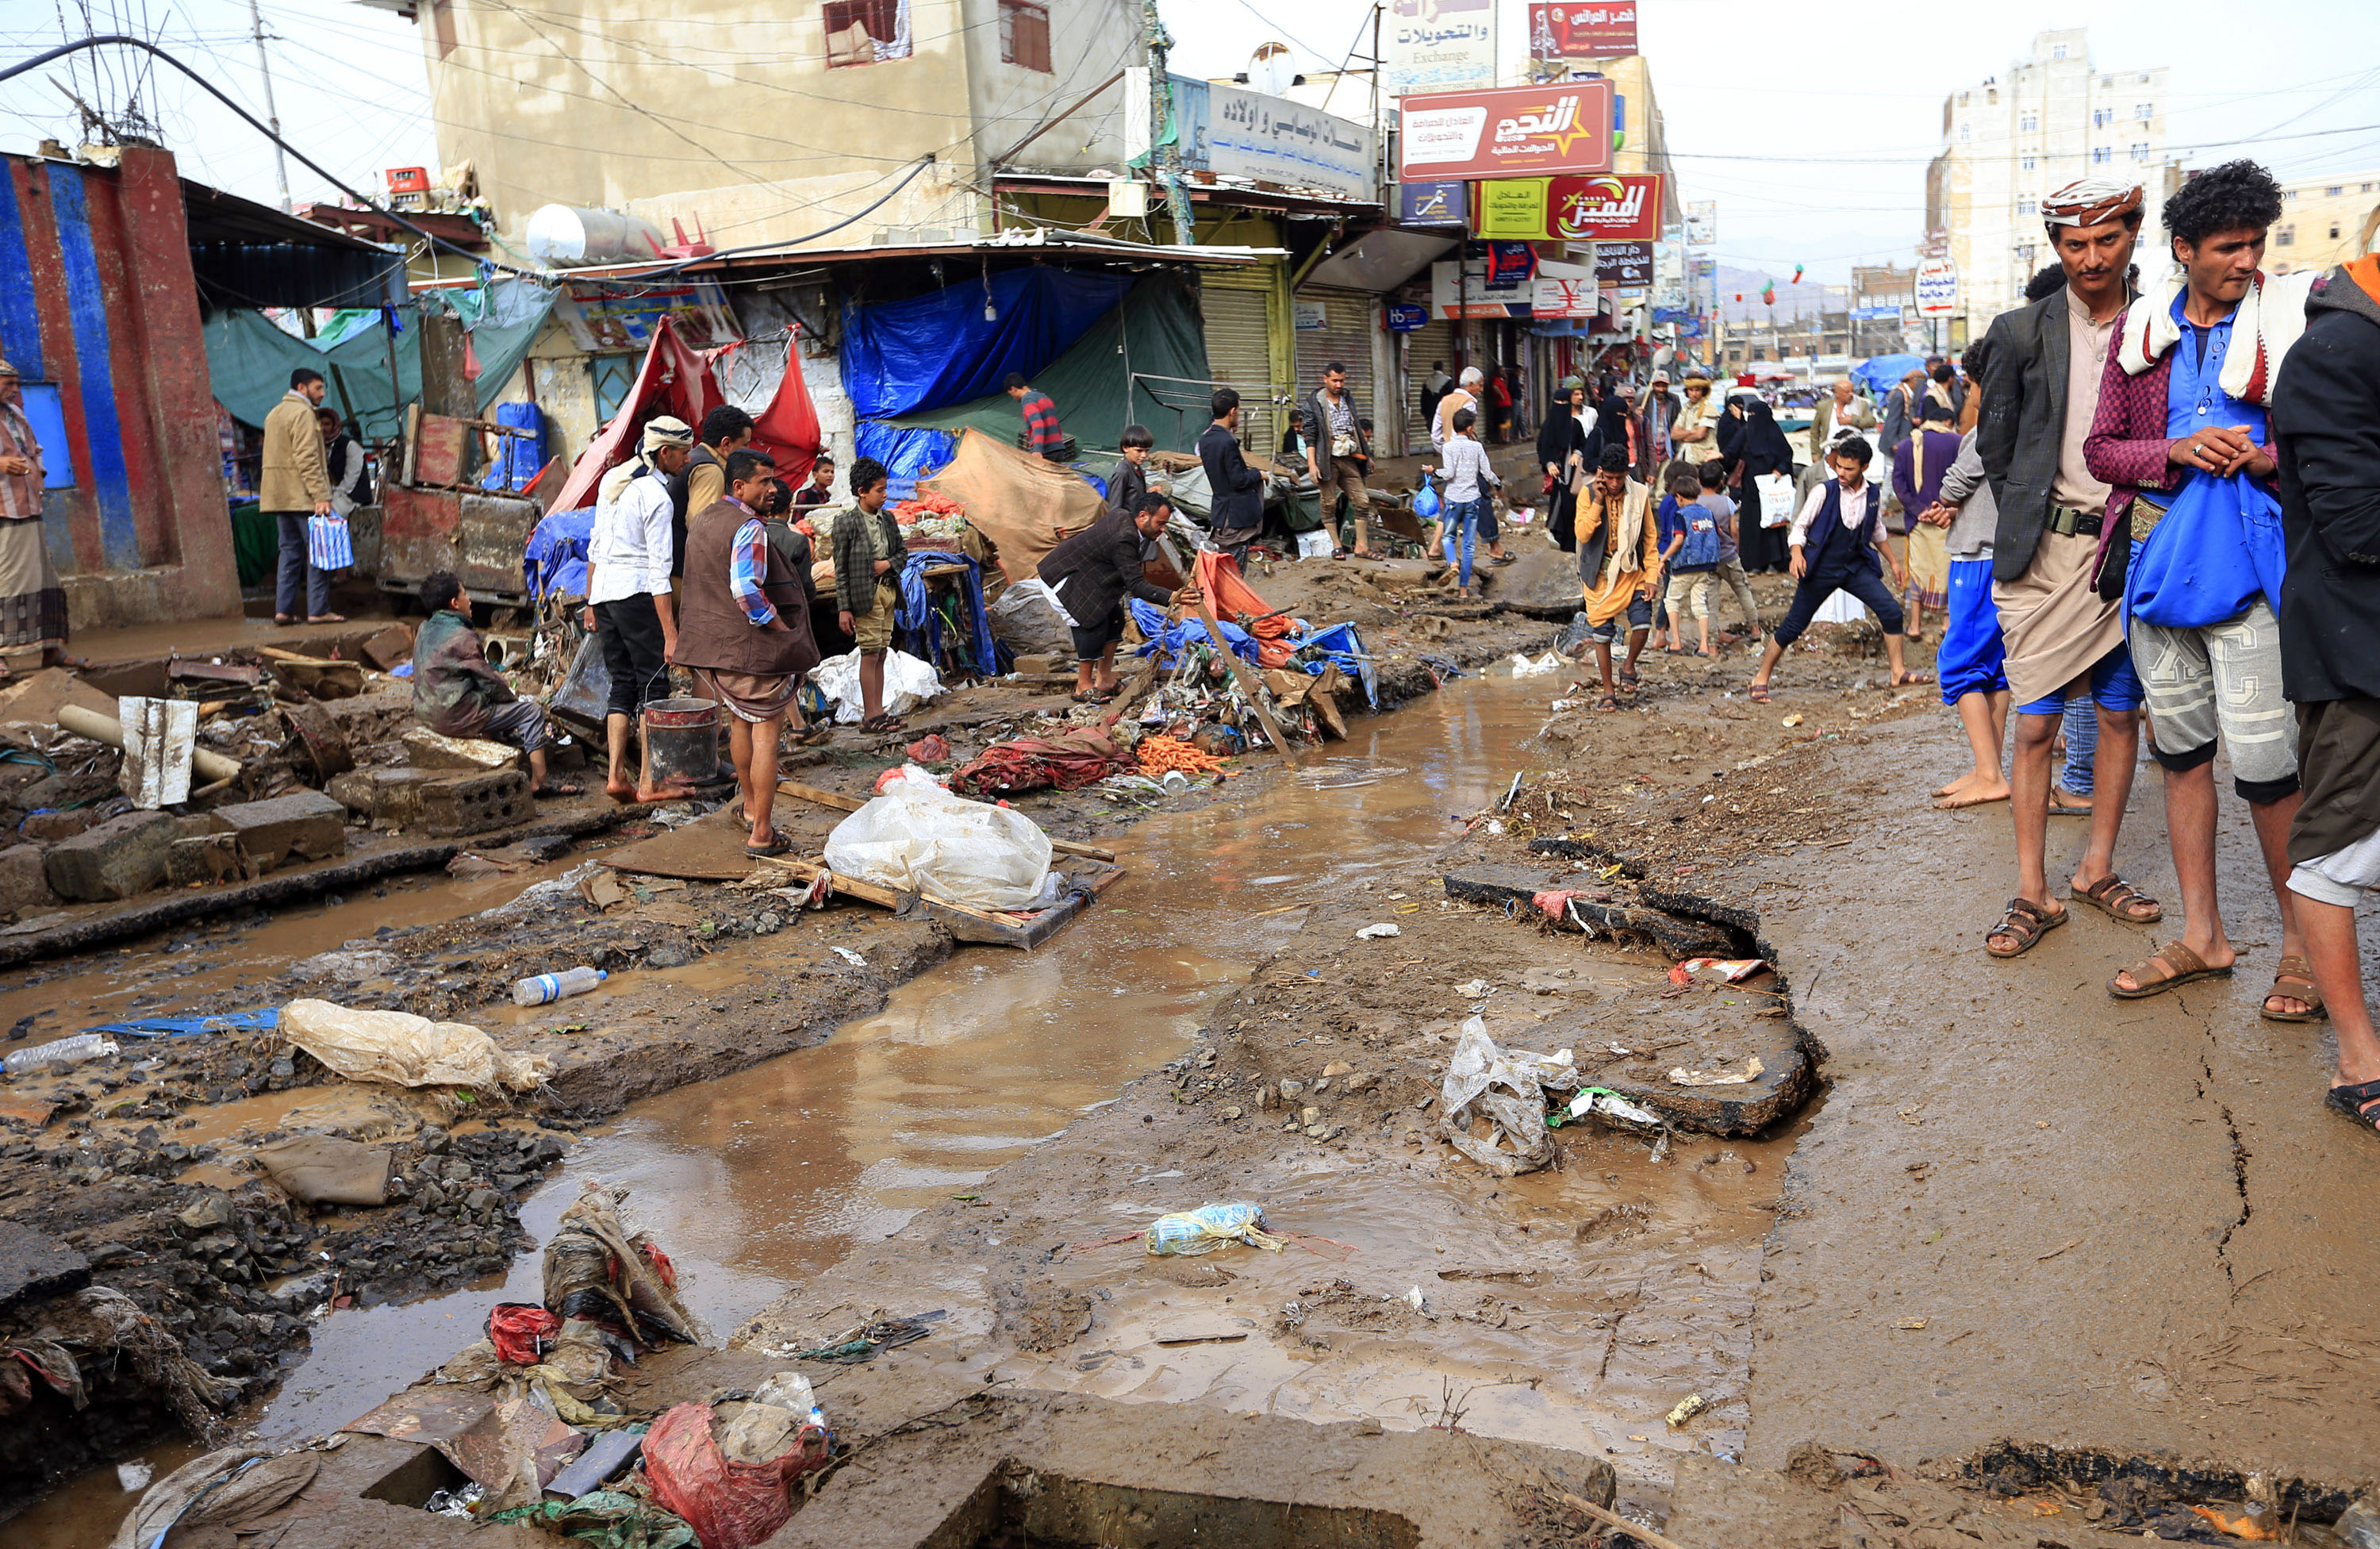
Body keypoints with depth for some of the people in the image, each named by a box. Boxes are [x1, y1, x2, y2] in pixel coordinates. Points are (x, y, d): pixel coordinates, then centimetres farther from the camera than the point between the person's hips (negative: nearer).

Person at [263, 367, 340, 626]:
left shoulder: (274, 414, 21)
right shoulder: (302, 413, -10)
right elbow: (307, 458, -19)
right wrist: (321, 495, -23)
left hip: (280, 497, 9)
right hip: (303, 497, -9)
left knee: (291, 551, 10)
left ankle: (284, 610, 7)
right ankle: (318, 610, -8)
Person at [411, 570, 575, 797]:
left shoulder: (425, 629, 7)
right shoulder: (461, 637, -19)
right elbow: (488, 681, -13)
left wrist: (500, 681, 15)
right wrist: (512, 696, 6)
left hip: (426, 712, 9)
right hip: (455, 717, -9)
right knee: (532, 710, 0)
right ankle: (539, 782, 2)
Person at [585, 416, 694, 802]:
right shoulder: (658, 497, -13)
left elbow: (595, 547, 17)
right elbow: (659, 568, -17)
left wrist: (591, 603, 23)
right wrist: (670, 633, -17)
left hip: (604, 592, 8)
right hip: (637, 595, -8)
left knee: (623, 683, 12)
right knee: (654, 684, 0)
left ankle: (616, 775, 7)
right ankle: (649, 783, 1)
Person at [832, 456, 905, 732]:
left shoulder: (887, 518, 9)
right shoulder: (846, 523, -8)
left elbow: (903, 551, 19)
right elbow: (841, 569, -8)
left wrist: (889, 564, -5)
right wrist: (844, 608, -11)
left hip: (889, 591, 6)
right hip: (866, 595, -6)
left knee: (880, 655, 9)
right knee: (870, 655, -5)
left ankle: (879, 712, 14)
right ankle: (870, 717, 0)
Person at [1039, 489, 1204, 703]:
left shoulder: (1122, 517, -2)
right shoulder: (1125, 539, -31)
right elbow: (1135, 585, -36)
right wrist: (1171, 598, -47)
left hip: (1079, 575, 11)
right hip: (1062, 578, -11)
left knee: (1114, 617, 8)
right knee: (1093, 622, -16)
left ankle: (1104, 679, 15)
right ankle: (1083, 687, -3)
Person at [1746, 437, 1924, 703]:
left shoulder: (1874, 495, 2)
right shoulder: (1824, 492, -11)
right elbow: (1800, 526, -6)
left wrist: (1893, 561, 24)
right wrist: (1797, 554, -24)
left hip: (1856, 566, 4)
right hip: (1822, 568, -4)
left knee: (1891, 610, -10)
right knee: (1793, 625, -1)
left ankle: (1899, 672, 2)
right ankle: (1762, 678, 12)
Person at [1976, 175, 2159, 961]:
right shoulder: (2021, 331, 1)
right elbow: (1995, 443, 8)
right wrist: (2028, 526, 6)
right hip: (2049, 551, -2)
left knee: (2121, 714, 9)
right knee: (2035, 725, -3)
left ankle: (2098, 868, 22)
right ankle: (2032, 893, 2)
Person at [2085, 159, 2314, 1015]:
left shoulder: (2286, 325, 1)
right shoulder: (2141, 329, 9)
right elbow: (2101, 448, 9)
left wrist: (2266, 456, -15)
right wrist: (2178, 452, -11)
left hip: (2247, 562, -4)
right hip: (2158, 556, 4)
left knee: (2260, 758, -8)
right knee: (2181, 749, 10)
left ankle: (2302, 941, 10)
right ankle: (2203, 936, 21)